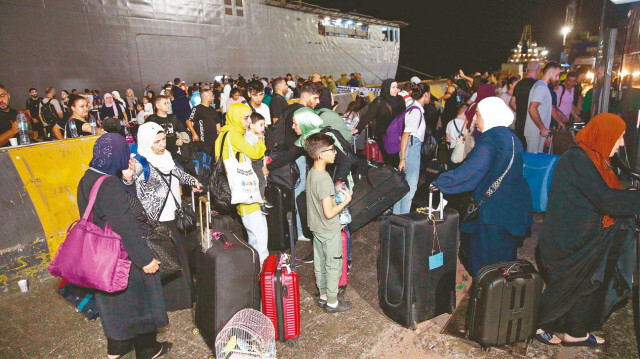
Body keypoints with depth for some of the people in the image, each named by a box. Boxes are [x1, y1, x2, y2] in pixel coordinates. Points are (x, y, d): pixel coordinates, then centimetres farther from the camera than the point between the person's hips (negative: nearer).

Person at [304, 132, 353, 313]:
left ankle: (323, 296, 36)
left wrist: (335, 193, 9)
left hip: (317, 228, 9)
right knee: (334, 265, 7)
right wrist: (347, 199, -16)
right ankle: (332, 303, 21)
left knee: (320, 263, 19)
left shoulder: (312, 172, 1)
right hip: (329, 231, -9)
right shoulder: (324, 179, -28)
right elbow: (329, 213, -27)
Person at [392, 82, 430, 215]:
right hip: (412, 146, -10)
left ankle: (397, 213, 23)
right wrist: (402, 159, -21)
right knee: (411, 183, -4)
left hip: (414, 146, 10)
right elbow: (405, 135, -19)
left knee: (404, 182, 14)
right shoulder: (416, 110, -13)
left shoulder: (416, 109, 15)